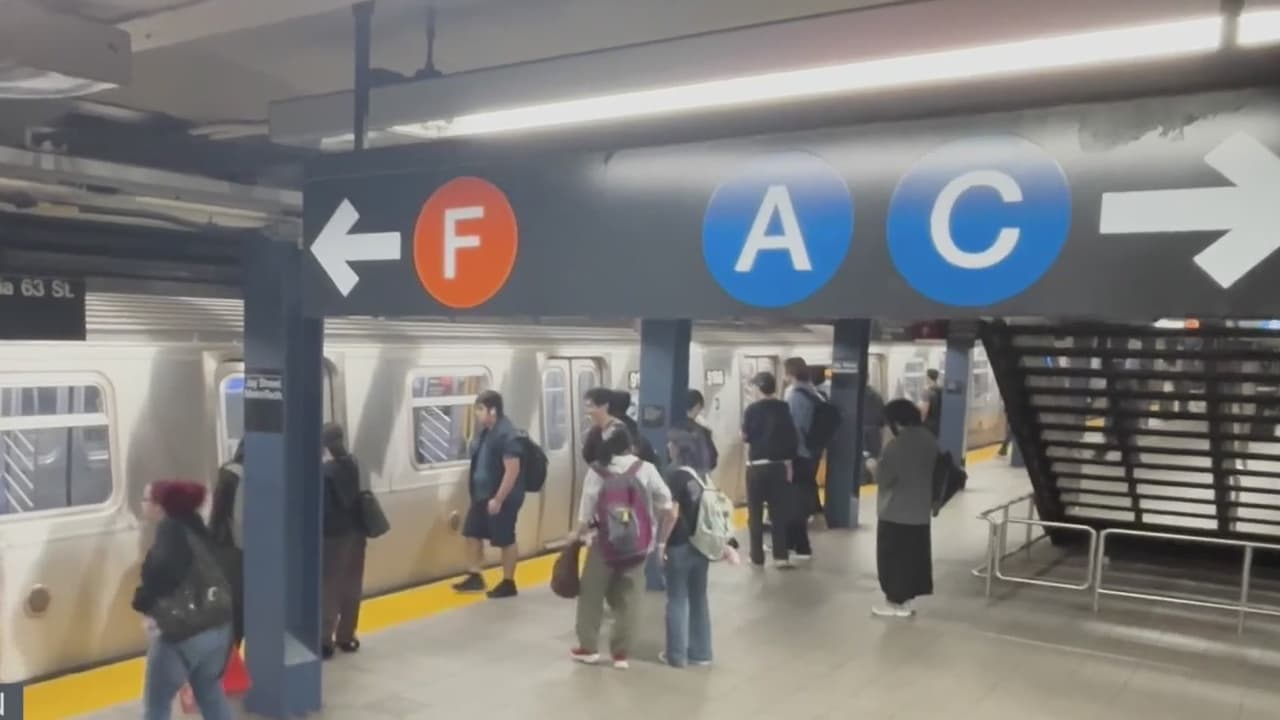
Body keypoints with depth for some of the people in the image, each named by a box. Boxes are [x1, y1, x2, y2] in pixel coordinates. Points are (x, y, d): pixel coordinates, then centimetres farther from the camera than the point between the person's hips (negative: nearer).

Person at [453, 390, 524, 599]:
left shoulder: (508, 434, -22)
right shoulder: (485, 431, 8)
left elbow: (513, 470, -25)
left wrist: (498, 499, -24)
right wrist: (477, 494, 17)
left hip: (502, 498, -9)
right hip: (482, 495, 10)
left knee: (506, 541, 3)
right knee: (472, 533, 14)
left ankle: (508, 584, 17)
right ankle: (475, 577, 27)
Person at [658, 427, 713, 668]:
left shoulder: (675, 476, -14)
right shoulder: (702, 474, 5)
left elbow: (672, 513, -18)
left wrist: (661, 541, -10)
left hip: (679, 545, -6)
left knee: (677, 599, 5)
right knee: (699, 597, 14)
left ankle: (677, 654, 12)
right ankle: (700, 652, 20)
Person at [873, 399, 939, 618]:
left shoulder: (897, 445, -23)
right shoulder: (930, 440, 3)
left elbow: (882, 478, -18)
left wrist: (874, 466, 0)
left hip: (895, 513, -8)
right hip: (920, 512, 8)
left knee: (894, 558, 5)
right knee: (915, 556, 14)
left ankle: (896, 601, 12)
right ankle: (906, 600, 23)